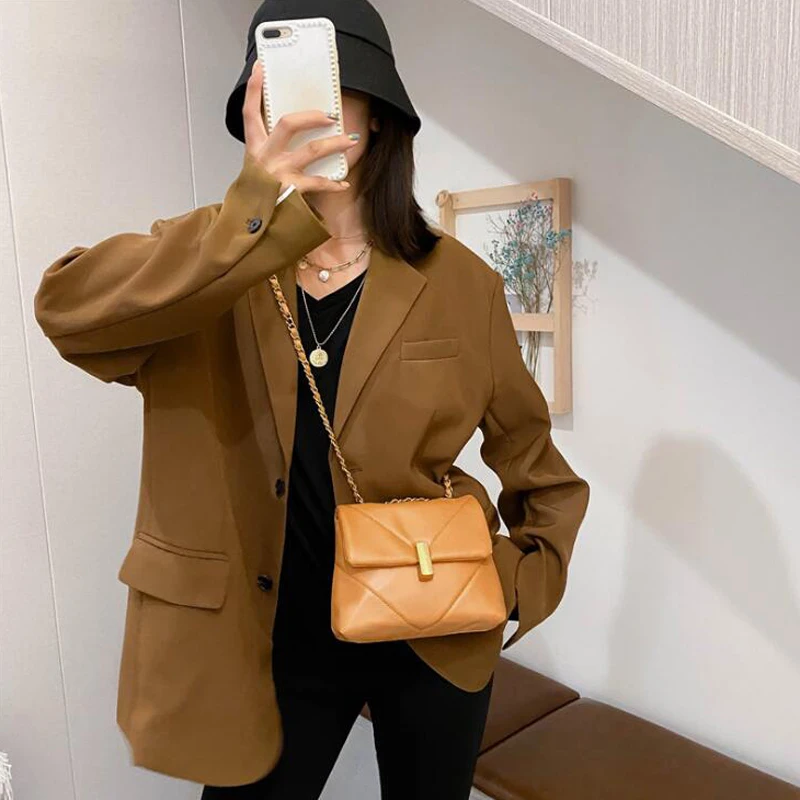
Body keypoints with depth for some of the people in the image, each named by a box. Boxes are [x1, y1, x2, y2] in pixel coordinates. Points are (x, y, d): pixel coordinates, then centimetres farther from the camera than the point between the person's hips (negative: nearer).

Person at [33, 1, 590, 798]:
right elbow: (65, 308, -27)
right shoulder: (209, 261, -7)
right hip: (270, 642, 0)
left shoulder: (457, 282, -7)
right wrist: (255, 209, -37)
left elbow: (531, 452, 5)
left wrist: (528, 580, -1)